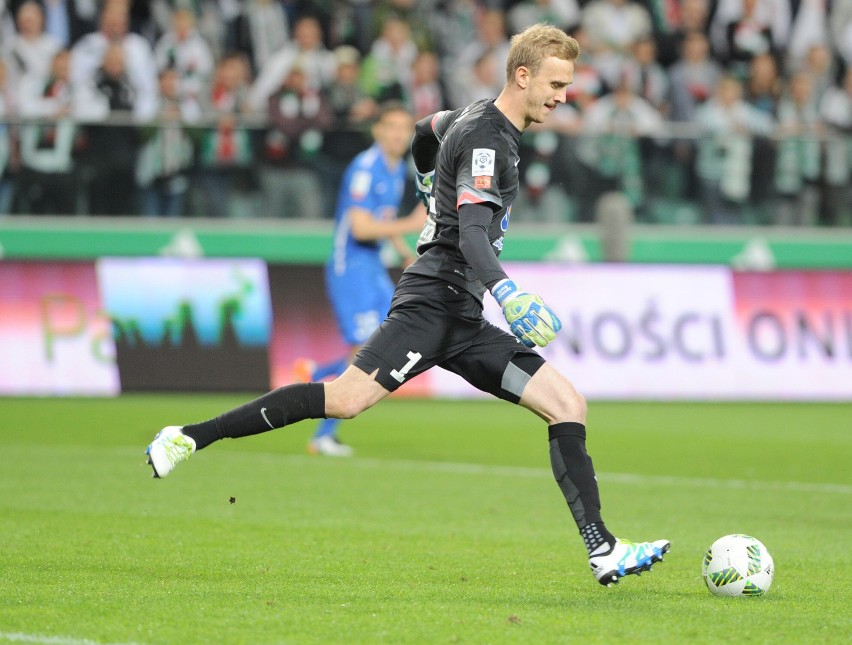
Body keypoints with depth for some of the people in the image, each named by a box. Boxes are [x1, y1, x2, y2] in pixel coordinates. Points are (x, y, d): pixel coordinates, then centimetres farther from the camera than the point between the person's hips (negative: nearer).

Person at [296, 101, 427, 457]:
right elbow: (360, 227, -24)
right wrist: (411, 224, -23)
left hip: (373, 268, 9)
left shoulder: (398, 169, 12)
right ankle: (323, 436, 0)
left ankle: (317, 374, 20)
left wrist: (406, 254, 17)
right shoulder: (365, 169, -17)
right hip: (350, 266, -9)